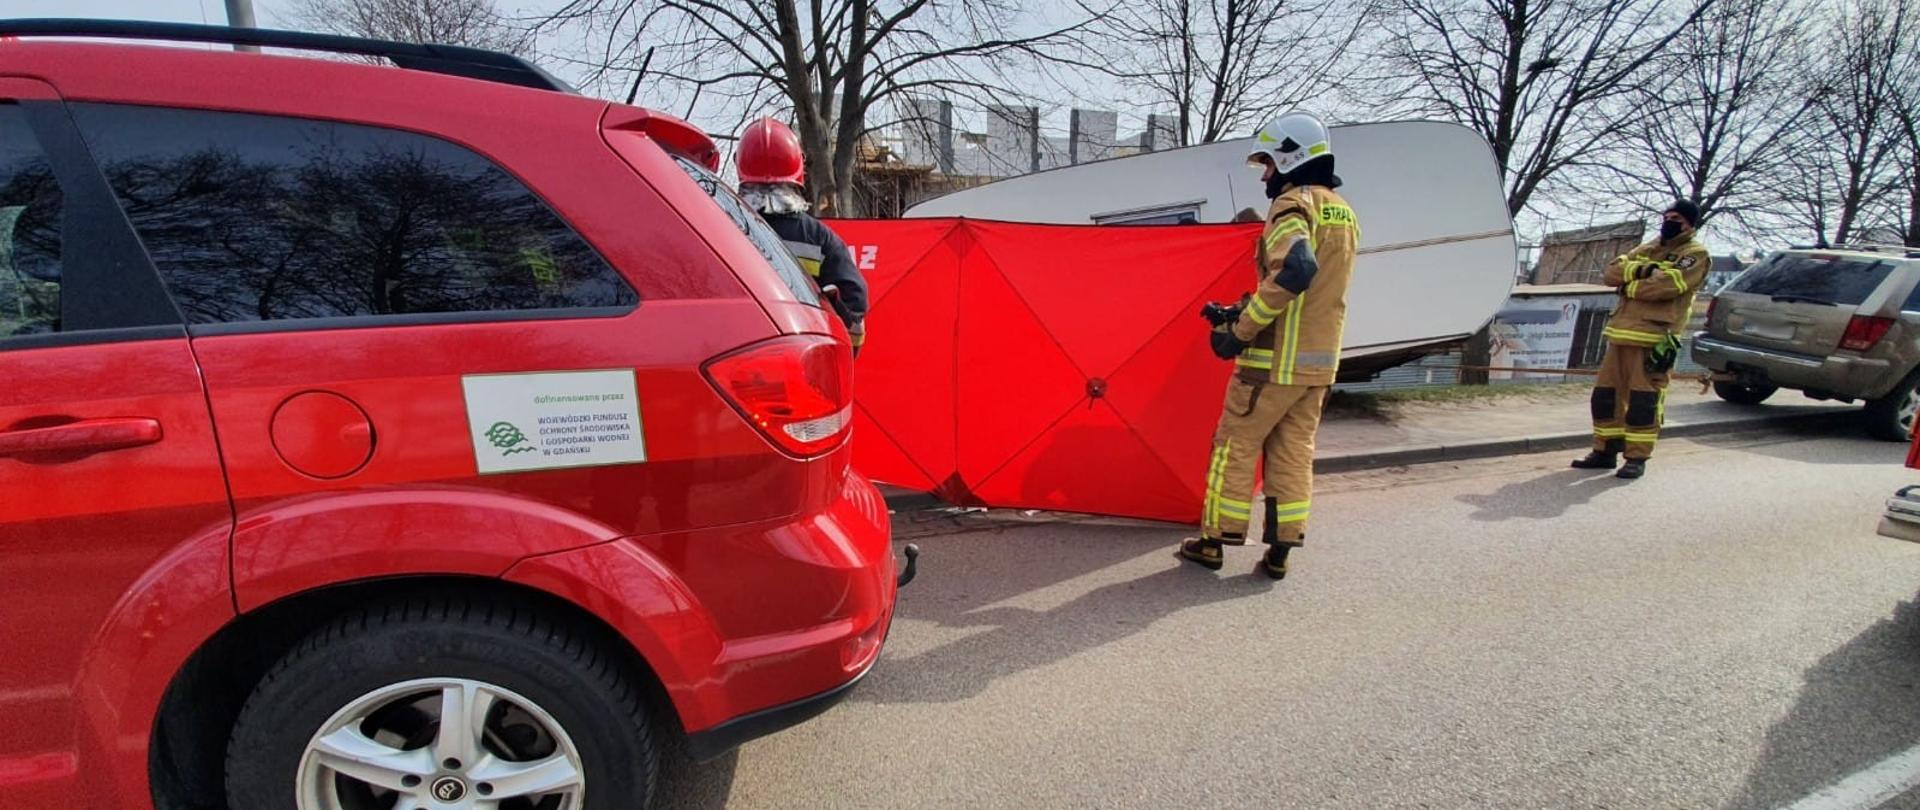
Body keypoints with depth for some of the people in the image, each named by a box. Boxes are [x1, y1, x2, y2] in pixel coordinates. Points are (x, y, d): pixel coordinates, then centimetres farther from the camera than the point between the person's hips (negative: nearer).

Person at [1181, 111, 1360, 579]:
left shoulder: (1293, 204, -12)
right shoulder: (1344, 213, 16)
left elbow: (1295, 270, -30)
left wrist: (1241, 328, -22)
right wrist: (1243, 311, 11)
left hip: (1275, 358, -8)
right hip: (1321, 360, 8)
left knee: (1235, 446, 3)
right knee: (1295, 453, 12)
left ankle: (1215, 540, 12)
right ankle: (1280, 549, 16)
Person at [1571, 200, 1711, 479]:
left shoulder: (1696, 254, 2)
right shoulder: (1646, 249, 22)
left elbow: (1665, 285, -15)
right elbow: (1611, 272, 6)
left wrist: (1629, 285, -2)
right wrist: (1639, 269, -11)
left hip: (1653, 339, -6)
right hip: (1621, 334, 7)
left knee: (1644, 400, -6)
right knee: (1605, 393, 7)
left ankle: (1637, 458, 1)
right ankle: (1605, 451, 17)